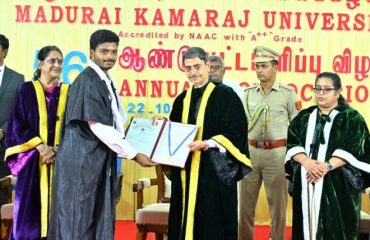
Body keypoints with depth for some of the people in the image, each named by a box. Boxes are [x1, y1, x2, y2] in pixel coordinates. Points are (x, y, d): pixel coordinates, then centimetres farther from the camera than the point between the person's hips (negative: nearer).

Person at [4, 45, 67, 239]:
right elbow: (18, 125, -3)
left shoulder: (67, 92, 9)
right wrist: (41, 147, -13)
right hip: (33, 160, -2)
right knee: (31, 209, 0)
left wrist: (58, 149, -11)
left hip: (61, 160, 2)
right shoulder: (27, 90, 3)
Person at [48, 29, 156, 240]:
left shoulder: (107, 81, 12)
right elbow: (99, 127, -21)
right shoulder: (87, 81, -15)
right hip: (82, 161, -9)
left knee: (100, 221, 11)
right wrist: (134, 155, -17)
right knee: (79, 221, -1)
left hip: (101, 160, 9)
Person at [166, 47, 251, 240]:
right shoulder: (181, 100, 14)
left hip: (214, 172, -5)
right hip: (186, 173, 6)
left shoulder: (226, 95, -4)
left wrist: (206, 144, -22)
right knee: (188, 223, 8)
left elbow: (235, 133, -10)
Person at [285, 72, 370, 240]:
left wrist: (327, 166, -21)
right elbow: (292, 143, 3)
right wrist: (306, 161, -17)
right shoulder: (304, 117, 14)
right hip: (306, 183, 4)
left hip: (338, 185, -3)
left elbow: (353, 150, -9)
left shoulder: (352, 118, 2)